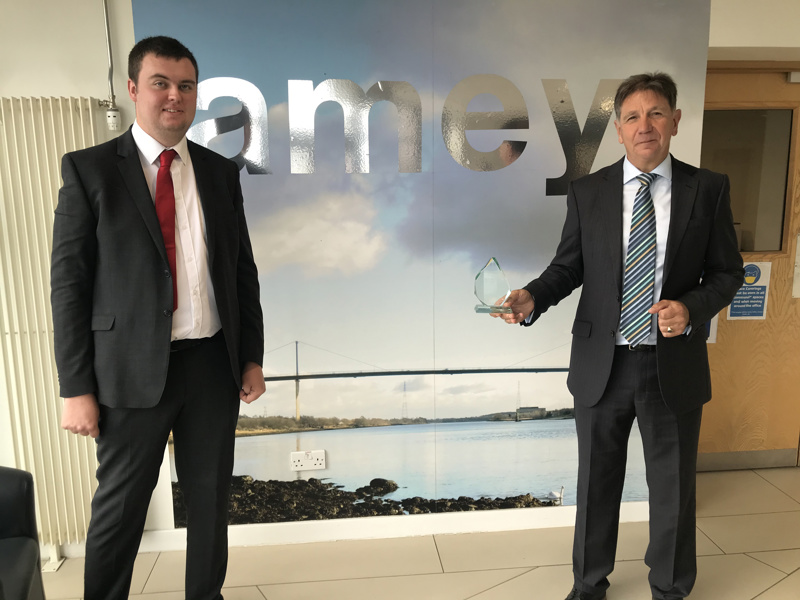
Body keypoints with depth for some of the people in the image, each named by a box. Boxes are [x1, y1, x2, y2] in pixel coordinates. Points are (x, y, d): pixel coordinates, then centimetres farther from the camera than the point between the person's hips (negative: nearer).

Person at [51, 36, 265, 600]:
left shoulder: (221, 172, 8)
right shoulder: (90, 168, -2)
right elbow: (68, 280, -5)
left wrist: (253, 357, 6)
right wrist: (77, 388, -8)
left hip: (214, 362, 4)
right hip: (134, 368, -3)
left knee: (212, 497, 17)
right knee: (119, 507, 10)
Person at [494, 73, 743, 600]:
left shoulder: (708, 189, -1)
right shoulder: (588, 192, 0)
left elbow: (727, 272, 3)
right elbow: (568, 265, 3)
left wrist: (691, 308, -17)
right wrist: (533, 299, -16)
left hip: (674, 365, 0)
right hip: (601, 363, 1)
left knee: (673, 486, 16)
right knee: (597, 482, 16)